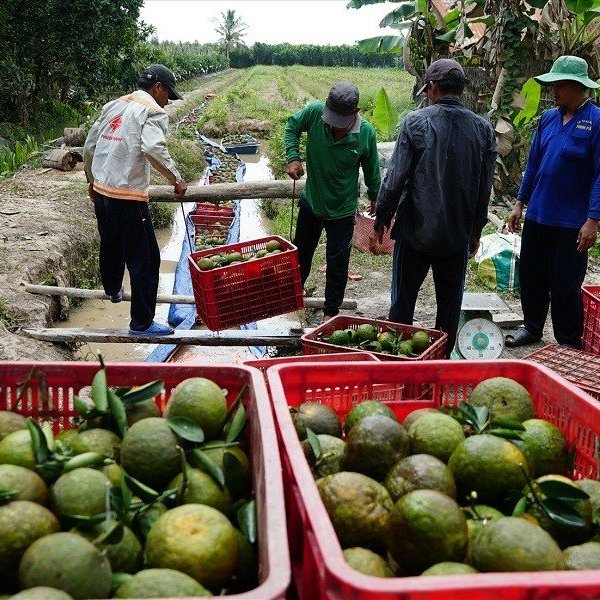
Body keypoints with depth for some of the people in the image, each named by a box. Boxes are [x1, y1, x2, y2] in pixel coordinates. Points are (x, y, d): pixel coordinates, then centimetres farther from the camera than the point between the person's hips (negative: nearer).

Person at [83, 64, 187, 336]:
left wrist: (92, 180, 31)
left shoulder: (113, 106, 15)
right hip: (128, 197, -8)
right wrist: (177, 180, -16)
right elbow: (153, 149, -26)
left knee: (110, 245, 30)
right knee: (144, 260, 0)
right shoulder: (153, 111, -8)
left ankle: (113, 290, 54)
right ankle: (142, 323, 4)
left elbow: (89, 147, 18)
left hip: (101, 191, 8)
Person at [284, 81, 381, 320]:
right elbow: (292, 126, 0)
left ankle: (331, 311, 25)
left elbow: (371, 171, -4)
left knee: (338, 262, 6)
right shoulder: (315, 112, -20)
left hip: (342, 210, -2)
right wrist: (293, 157, -14)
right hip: (311, 202, 3)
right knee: (301, 252, 22)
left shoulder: (366, 133, -19)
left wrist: (376, 199, 8)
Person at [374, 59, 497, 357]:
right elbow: (485, 187, 5)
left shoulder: (416, 122, -10)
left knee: (403, 300, 10)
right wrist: (476, 229, 17)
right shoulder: (482, 128, 0)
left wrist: (381, 219, 1)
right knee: (450, 304, 15)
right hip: (458, 235, 3)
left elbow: (395, 178, -11)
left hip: (415, 231, -3)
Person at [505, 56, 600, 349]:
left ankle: (569, 345, 20)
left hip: (571, 223, -6)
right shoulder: (548, 118, 7)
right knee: (531, 276, 15)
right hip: (537, 216, 6)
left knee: (565, 286, 3)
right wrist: (519, 203, 13)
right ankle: (532, 327, 35)